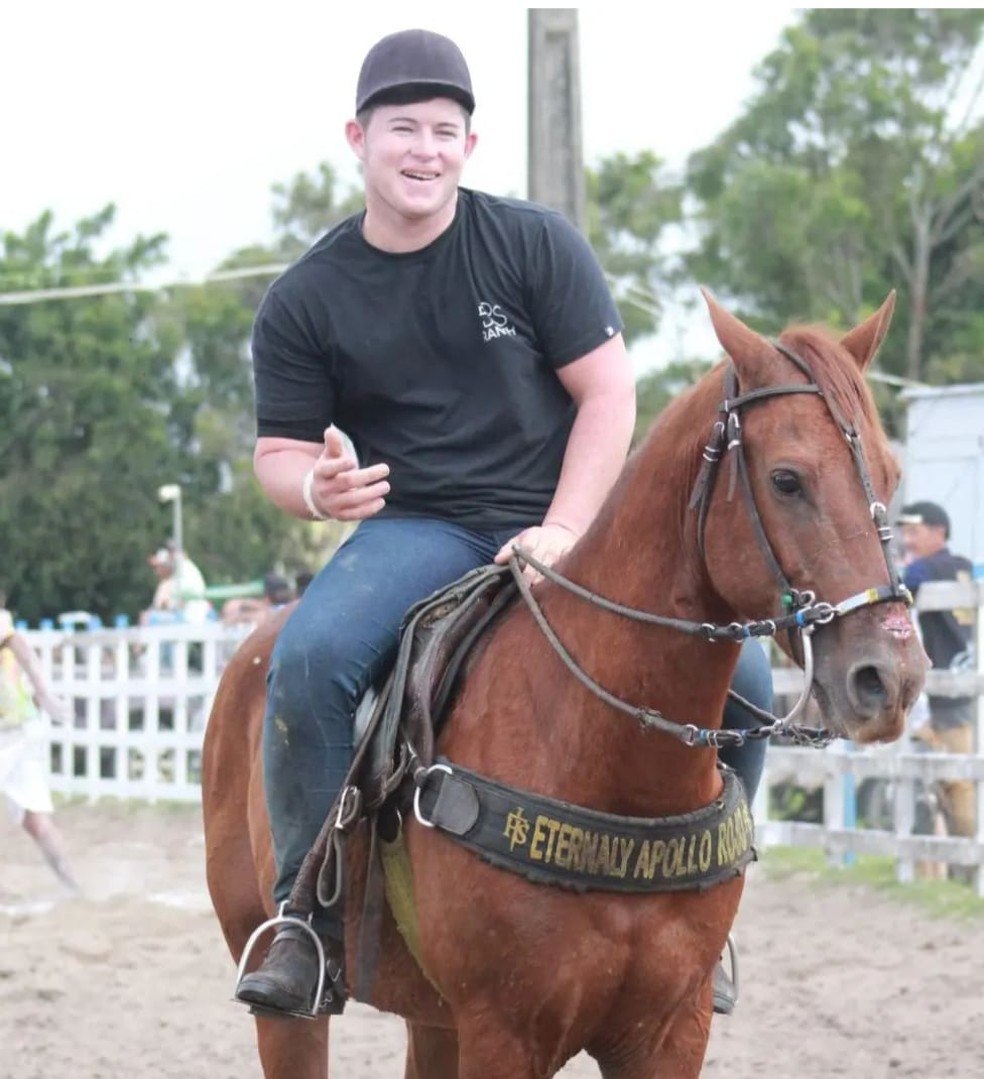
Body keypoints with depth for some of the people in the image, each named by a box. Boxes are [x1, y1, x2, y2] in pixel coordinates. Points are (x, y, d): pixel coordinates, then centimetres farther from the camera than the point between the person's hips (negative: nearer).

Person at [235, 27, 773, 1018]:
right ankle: (305, 916, -17)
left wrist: (560, 535, -14)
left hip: (570, 520, 0)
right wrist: (317, 487, -20)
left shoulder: (535, 245, -1)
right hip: (416, 530, 0)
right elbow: (278, 452, 5)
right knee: (309, 656, -32)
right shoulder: (305, 301, 1)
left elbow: (608, 394, -3)